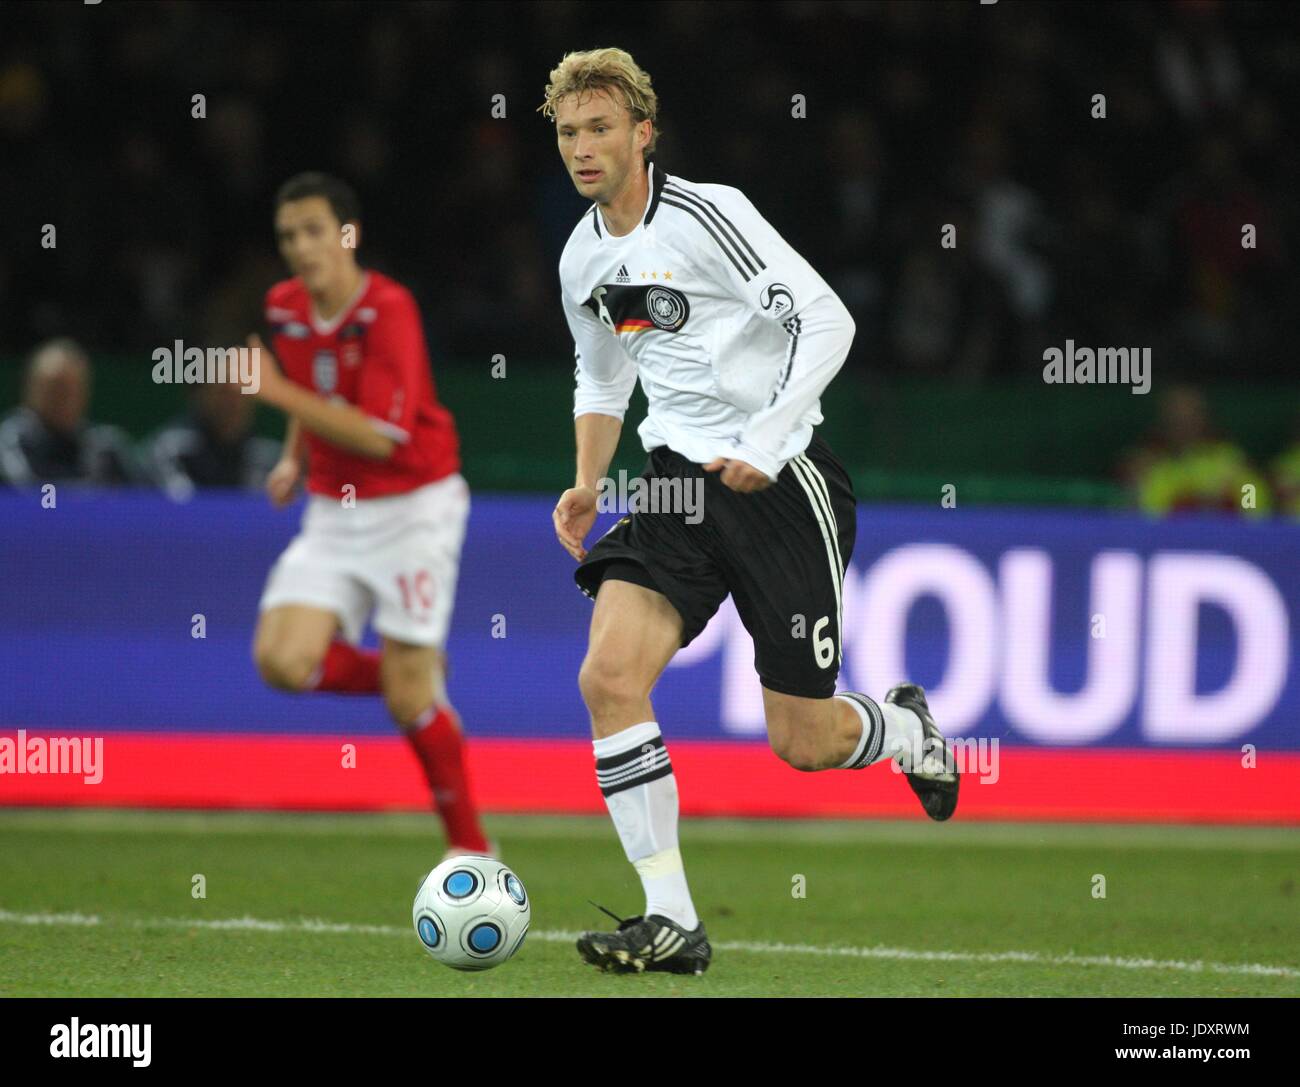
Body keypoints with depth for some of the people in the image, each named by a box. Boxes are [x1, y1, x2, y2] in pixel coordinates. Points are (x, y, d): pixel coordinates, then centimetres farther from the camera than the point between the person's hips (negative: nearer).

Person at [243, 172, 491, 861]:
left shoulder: (388, 311, -19)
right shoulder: (285, 308, 3)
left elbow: (380, 436, -25)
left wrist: (281, 393, -27)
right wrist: (294, 459, 9)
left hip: (412, 506, -6)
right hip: (333, 513, 6)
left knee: (408, 696, -7)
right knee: (282, 661, -14)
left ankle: (469, 841, 11)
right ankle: (417, 676, 14)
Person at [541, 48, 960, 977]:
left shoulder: (707, 216, -13)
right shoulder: (583, 259, 10)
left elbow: (827, 320, -16)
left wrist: (767, 440, -23)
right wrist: (587, 484, 10)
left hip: (781, 481, -6)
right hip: (681, 481, 6)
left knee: (802, 743, -2)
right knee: (609, 675, -18)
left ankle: (908, 731, 36)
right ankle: (672, 924, -13)